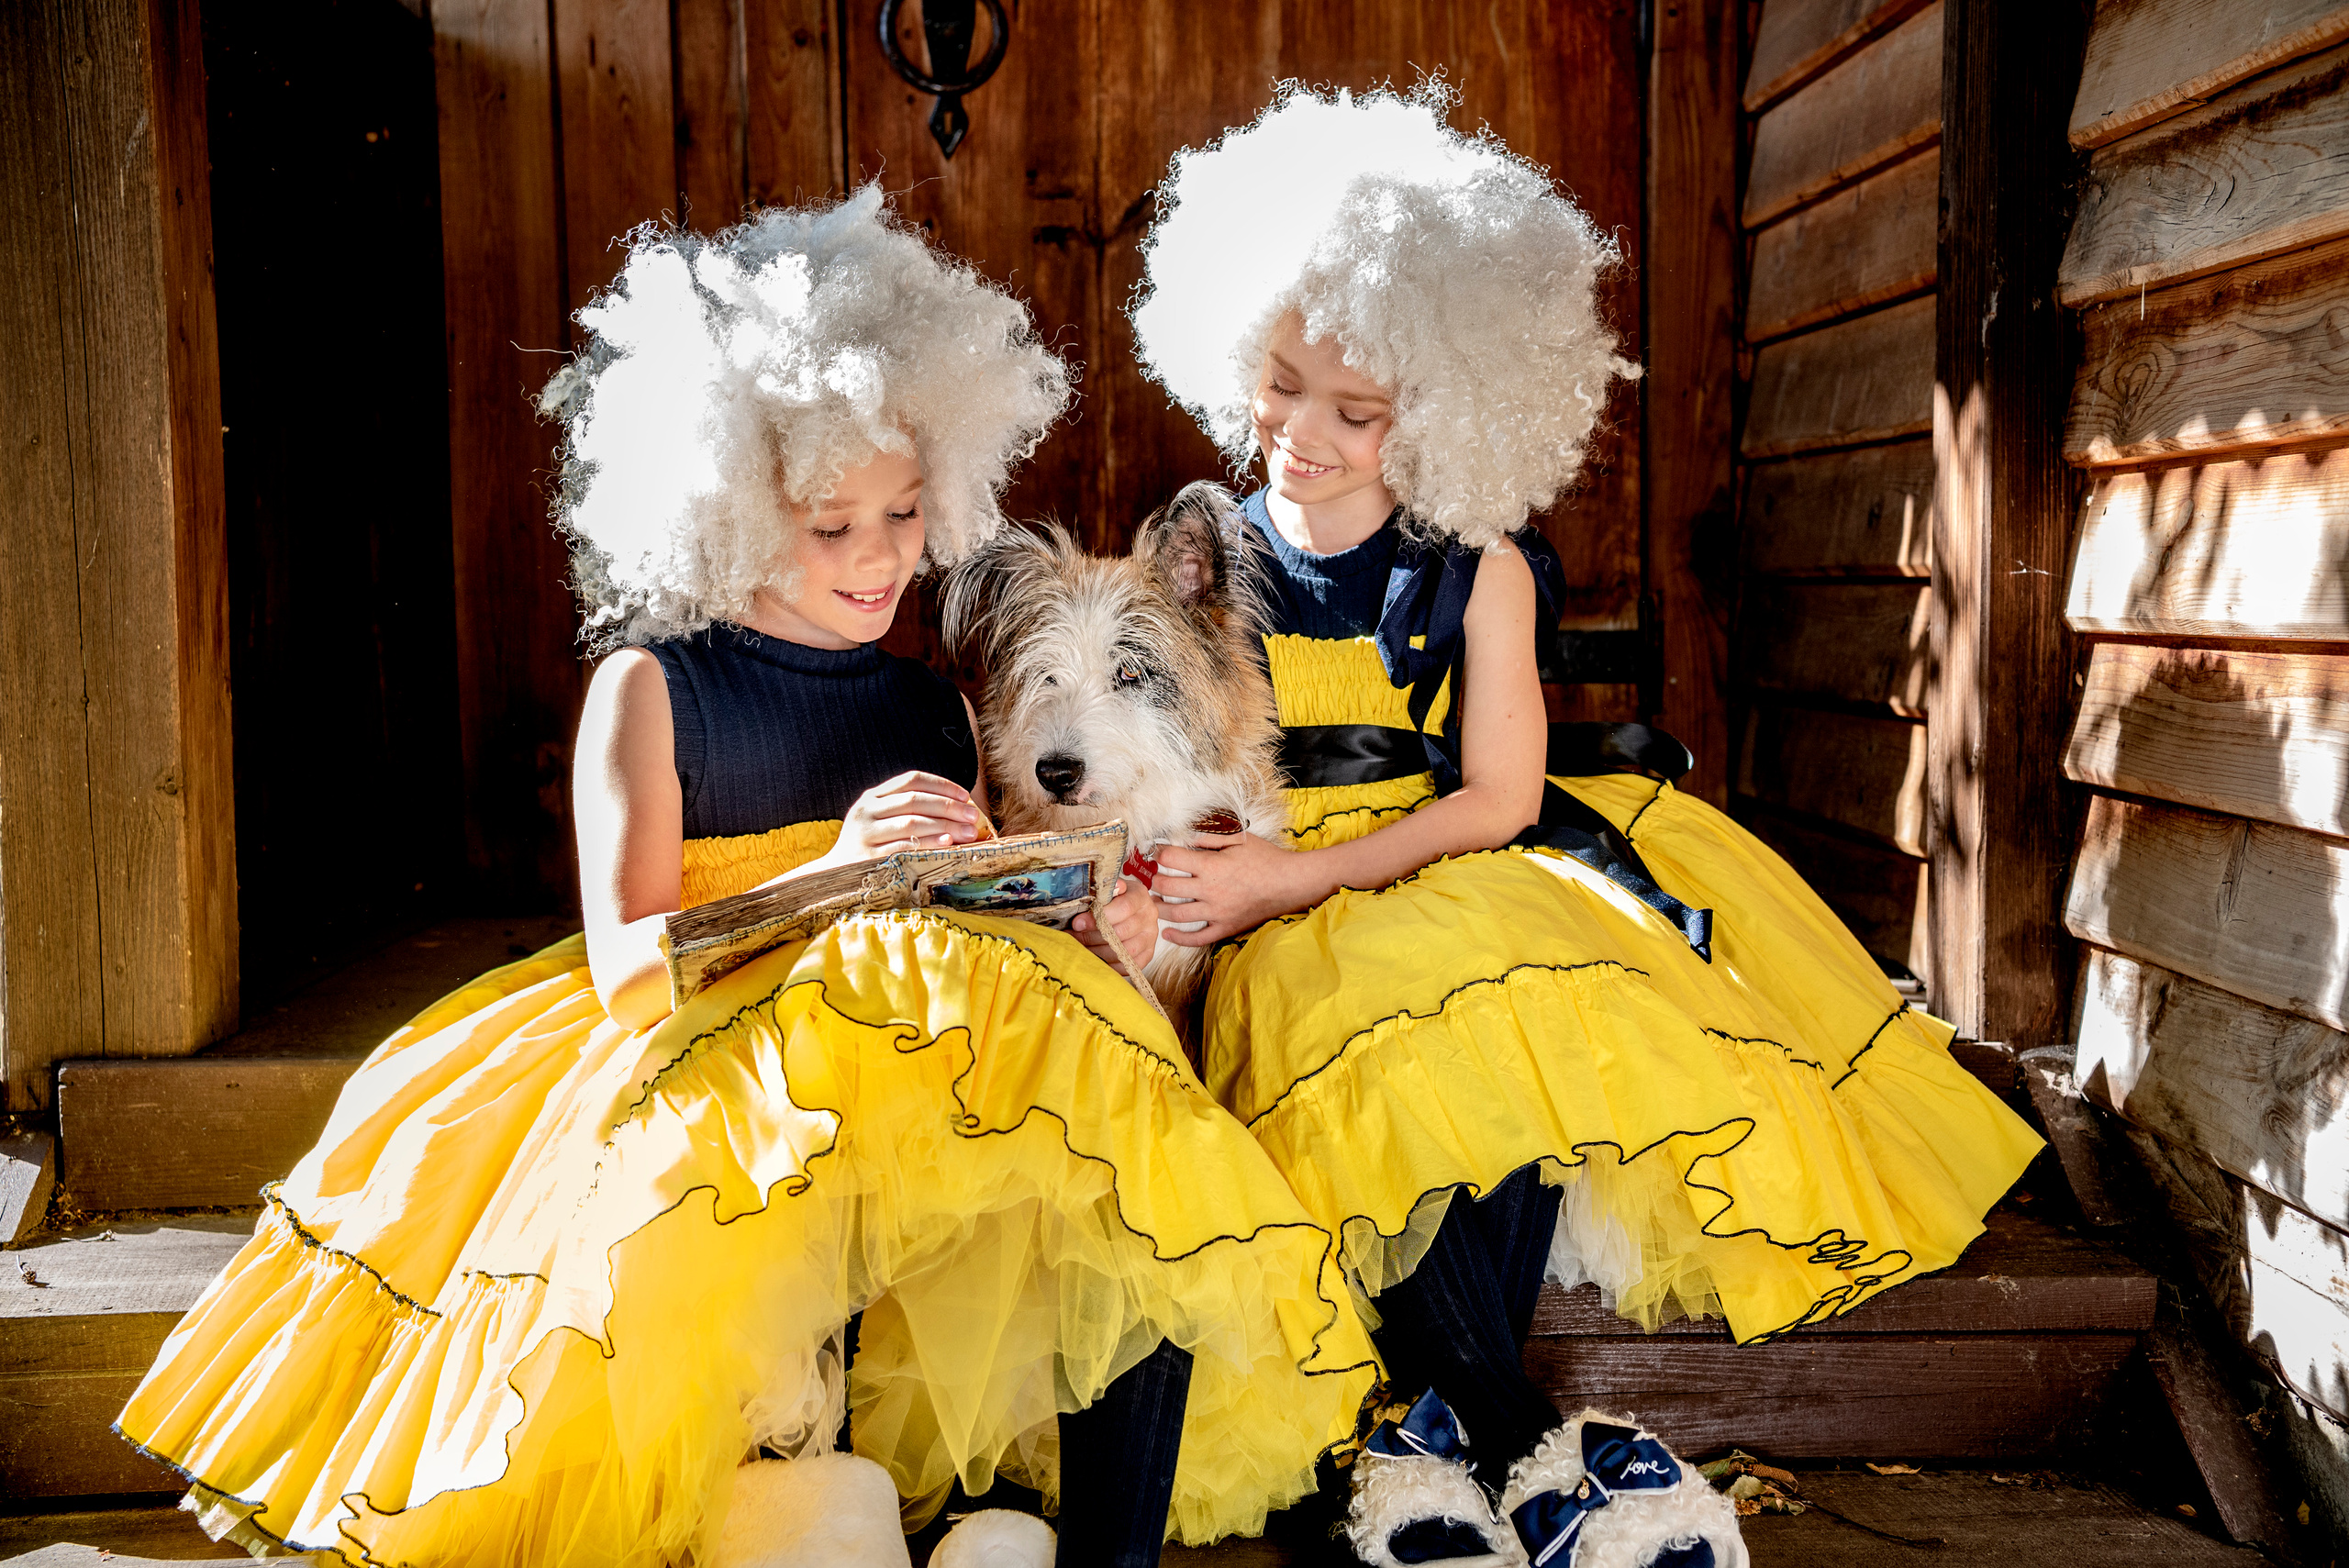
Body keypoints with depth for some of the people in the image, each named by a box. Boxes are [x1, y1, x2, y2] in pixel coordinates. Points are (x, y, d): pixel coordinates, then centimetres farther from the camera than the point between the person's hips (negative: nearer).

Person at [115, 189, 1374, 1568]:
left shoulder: (941, 710, 16)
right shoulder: (652, 690, 3)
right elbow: (626, 965, -6)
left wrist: (1077, 920, -6)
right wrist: (830, 871, -20)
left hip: (933, 1081, 4)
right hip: (710, 1080, -4)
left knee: (1150, 1233, -21)